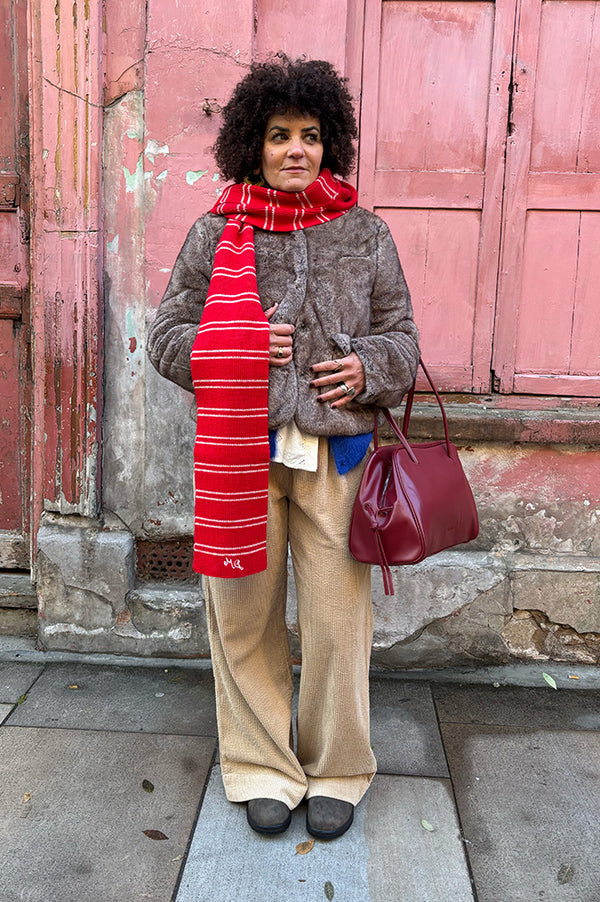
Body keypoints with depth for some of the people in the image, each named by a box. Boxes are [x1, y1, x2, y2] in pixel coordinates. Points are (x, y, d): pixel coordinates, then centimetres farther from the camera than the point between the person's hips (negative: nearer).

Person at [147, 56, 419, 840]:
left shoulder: (364, 234, 9)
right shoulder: (215, 233, 6)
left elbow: (402, 338, 13)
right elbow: (167, 336, 7)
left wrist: (367, 368, -10)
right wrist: (241, 348, -11)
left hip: (336, 450, 1)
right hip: (240, 448, 0)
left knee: (338, 617, 4)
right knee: (245, 617, 8)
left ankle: (336, 771, 27)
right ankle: (264, 768, 29)